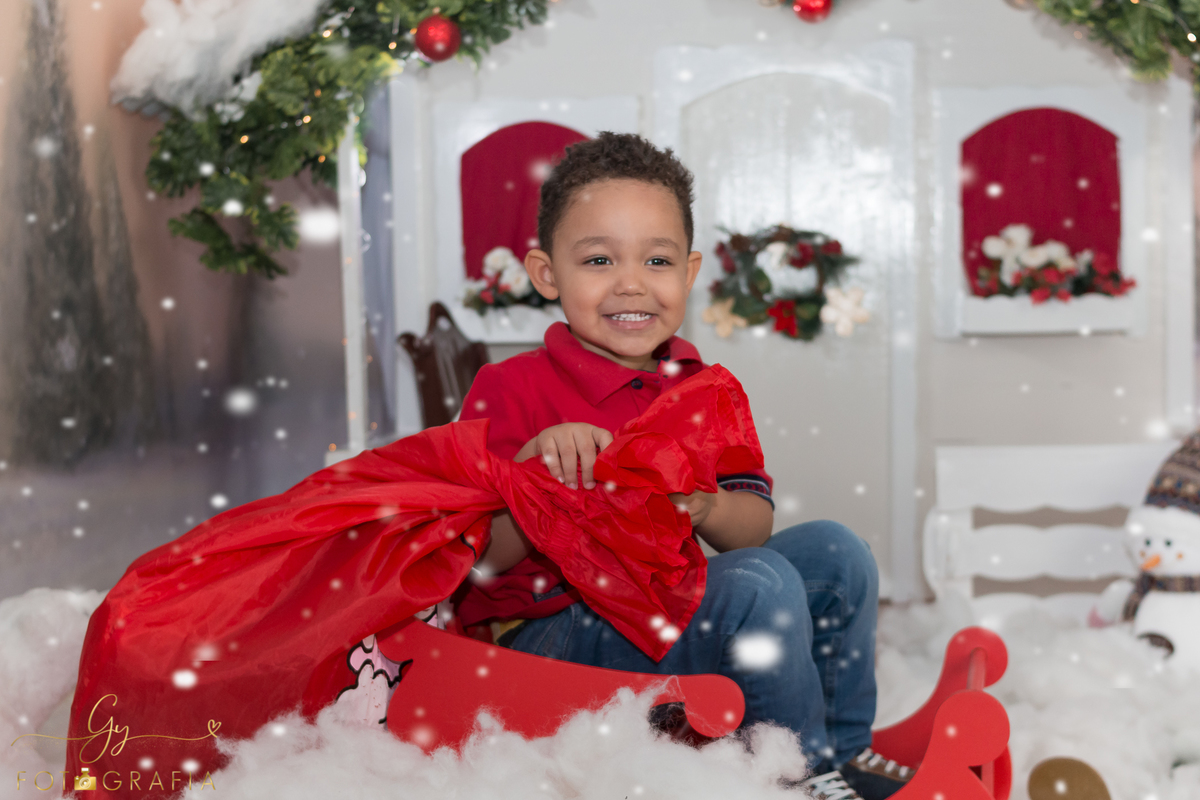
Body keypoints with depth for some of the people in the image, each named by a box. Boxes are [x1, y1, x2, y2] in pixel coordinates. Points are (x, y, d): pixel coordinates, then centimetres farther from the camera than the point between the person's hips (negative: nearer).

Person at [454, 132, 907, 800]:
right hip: (548, 638, -7)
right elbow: (477, 561, -16)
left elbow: (756, 527, 1)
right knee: (760, 584, -27)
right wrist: (533, 470, -33)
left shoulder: (703, 389, 8)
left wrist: (706, 506, -22)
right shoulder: (507, 390, -10)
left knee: (833, 551, -1)